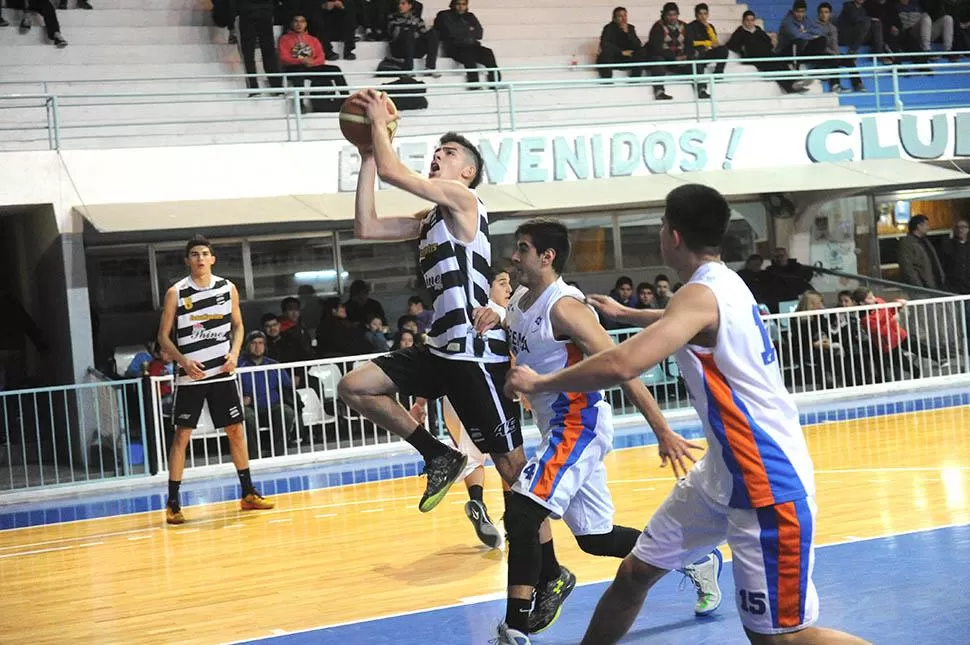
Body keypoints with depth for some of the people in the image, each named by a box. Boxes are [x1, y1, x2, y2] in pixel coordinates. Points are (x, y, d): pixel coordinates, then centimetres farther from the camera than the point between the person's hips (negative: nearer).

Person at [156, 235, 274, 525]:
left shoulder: (228, 288, 3)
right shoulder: (176, 293, -5)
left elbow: (238, 325, 14)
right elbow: (164, 336, -2)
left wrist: (234, 353, -4)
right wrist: (184, 360, -17)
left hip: (222, 373, 3)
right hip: (190, 376, -3)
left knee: (236, 431, 8)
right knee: (182, 436, -2)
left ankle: (248, 493, 20)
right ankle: (173, 503, 3)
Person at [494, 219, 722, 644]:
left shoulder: (564, 307, -18)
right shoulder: (518, 302, 8)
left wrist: (663, 432, -22)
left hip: (579, 426, -10)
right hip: (559, 428, 10)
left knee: (520, 516, -20)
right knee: (595, 538, 16)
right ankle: (698, 561, 34)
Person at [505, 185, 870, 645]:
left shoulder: (702, 293, -21)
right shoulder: (721, 284, 9)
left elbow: (623, 365, -35)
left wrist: (539, 382, -21)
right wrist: (624, 314, 49)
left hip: (768, 482, -10)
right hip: (725, 472, 10)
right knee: (636, 573, 14)